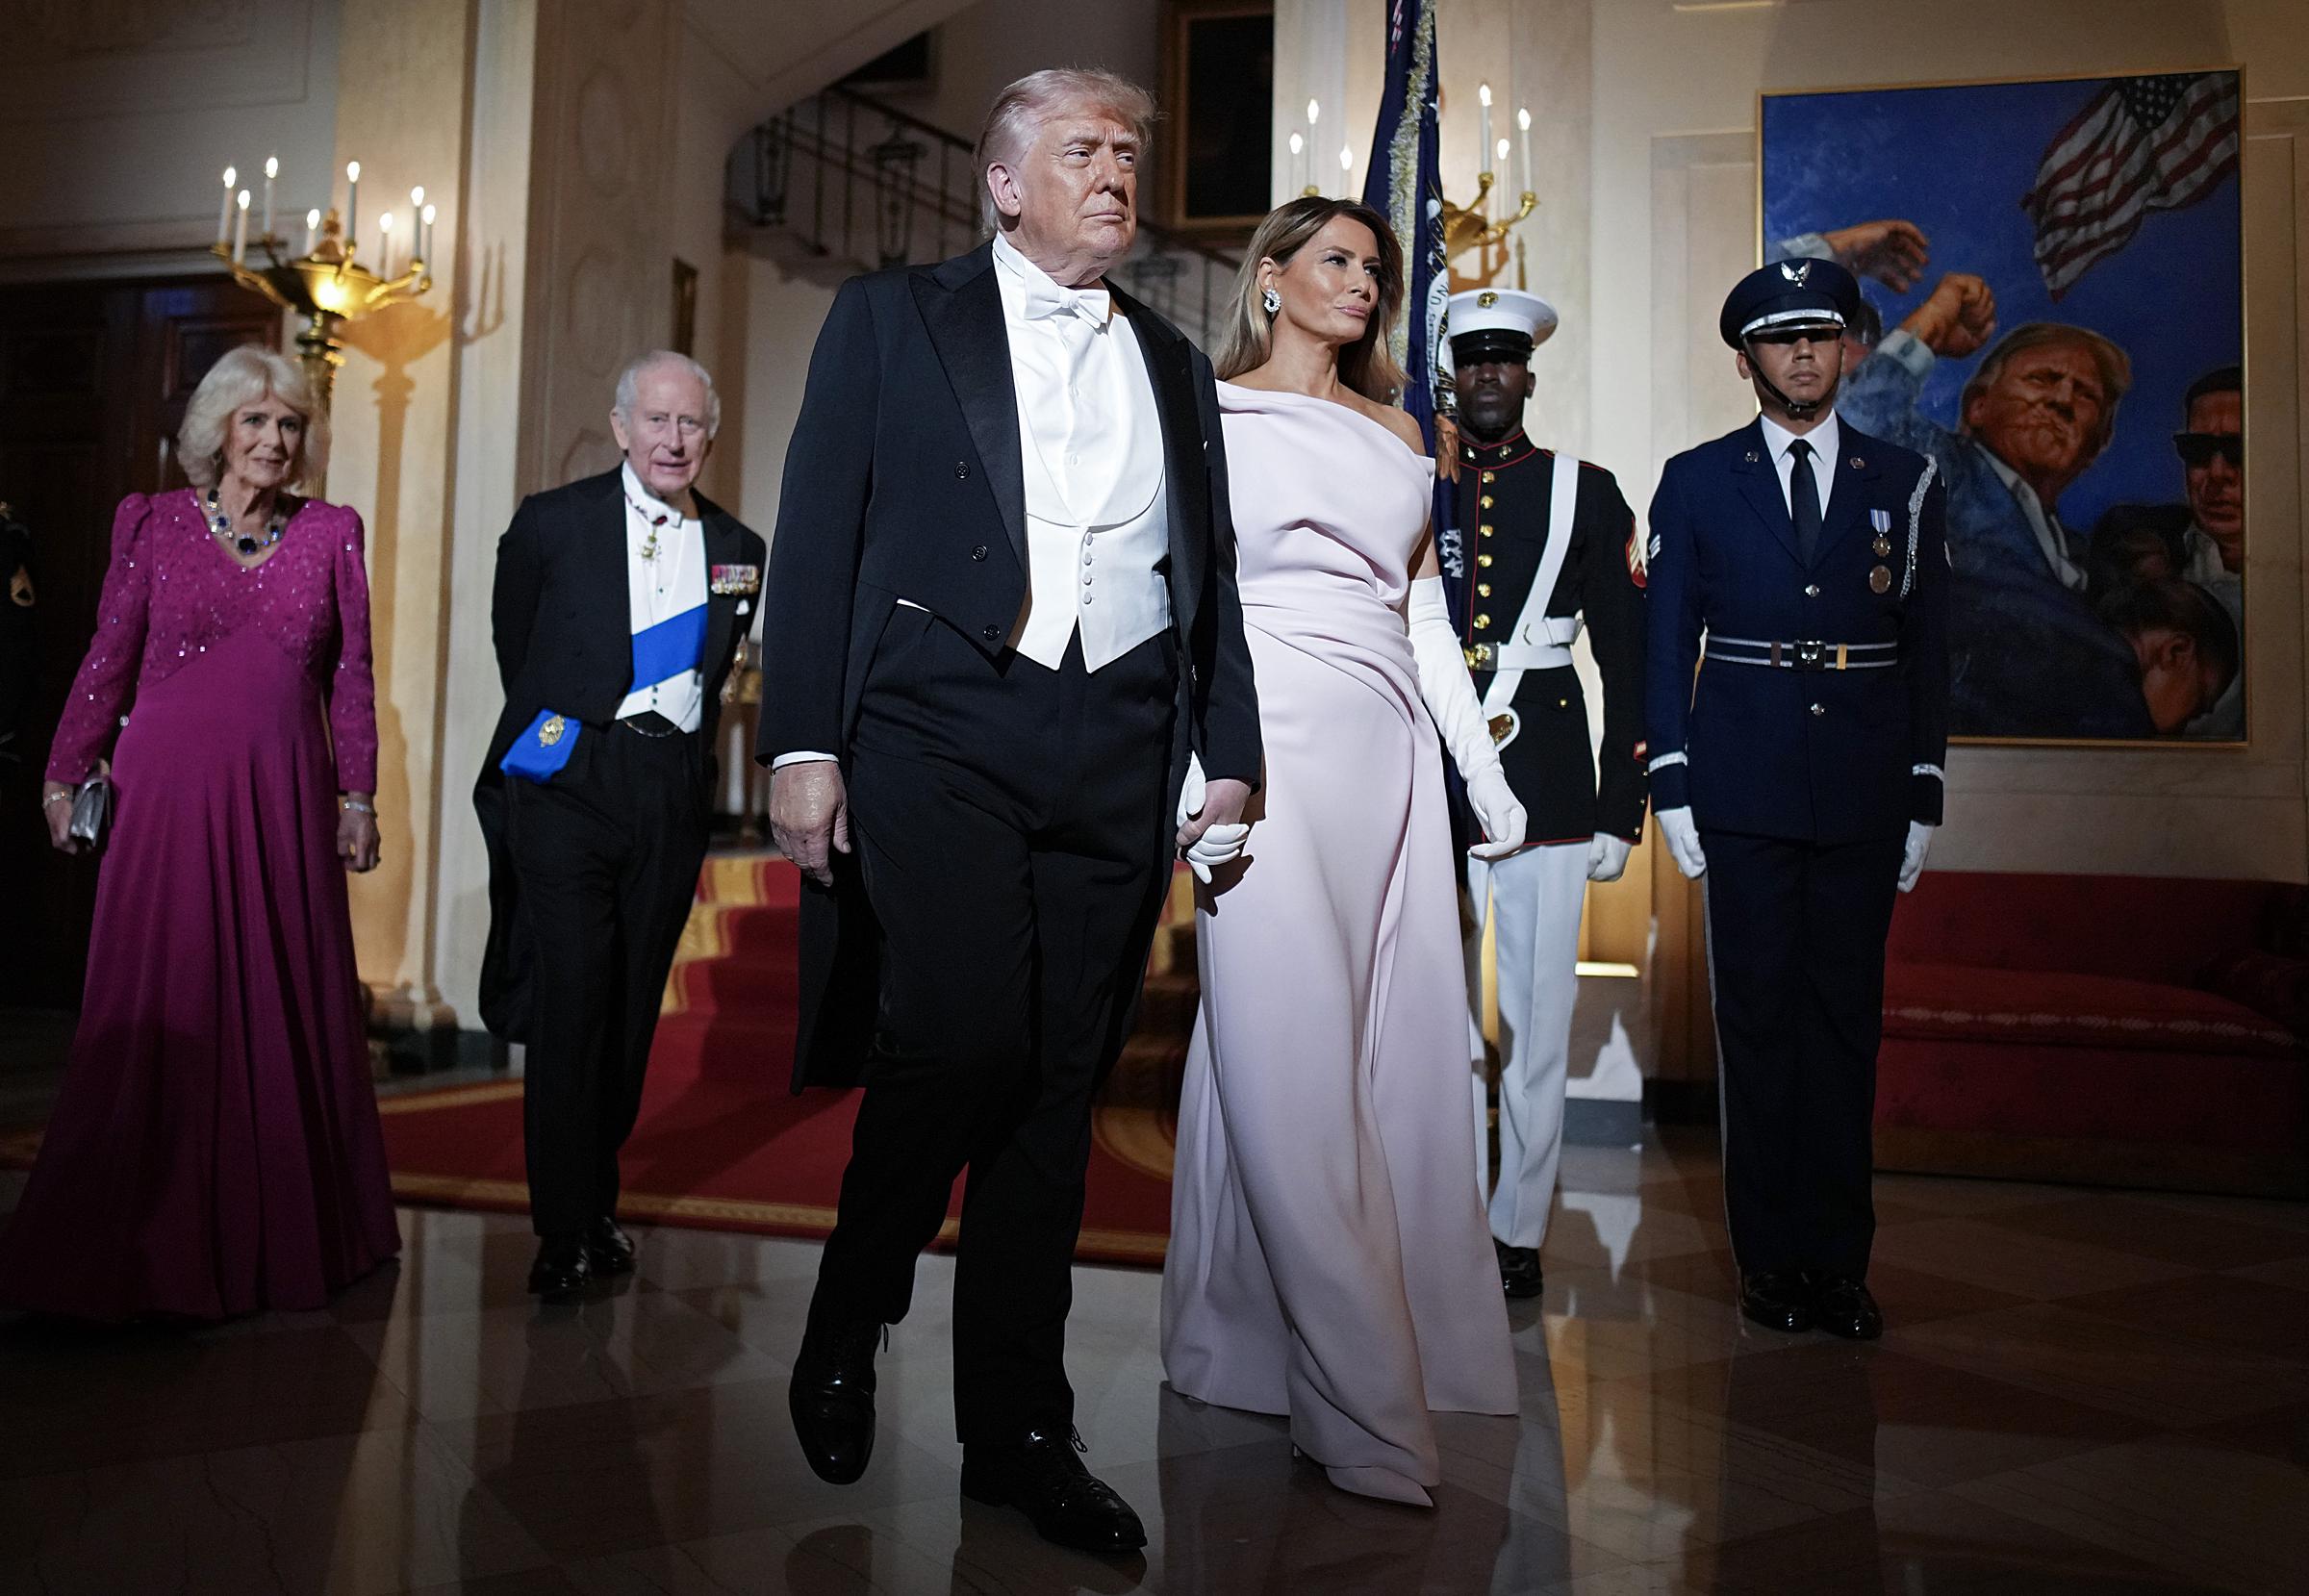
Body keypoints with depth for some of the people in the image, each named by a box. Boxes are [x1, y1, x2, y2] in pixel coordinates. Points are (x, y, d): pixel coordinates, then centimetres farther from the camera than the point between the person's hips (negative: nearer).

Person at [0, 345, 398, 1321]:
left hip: (285, 801, 1)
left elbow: (352, 678, 6)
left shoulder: (332, 533, 6)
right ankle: (150, 1248, 15)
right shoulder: (154, 523, 3)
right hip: (171, 792, -1)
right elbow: (108, 661, 7)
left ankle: (282, 1236, 21)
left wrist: (357, 796, 3)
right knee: (160, 1012, 2)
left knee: (286, 1008, 7)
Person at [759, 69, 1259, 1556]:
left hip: (1120, 752, 4)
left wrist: (1230, 756, 10)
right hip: (942, 728, -3)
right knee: (960, 1041, -17)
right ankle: (847, 1326, 13)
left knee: (1059, 1086, 5)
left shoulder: (1175, 364, 20)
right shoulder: (893, 319, 10)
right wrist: (804, 745, -6)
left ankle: (1018, 1428, 18)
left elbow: (1211, 576, 19)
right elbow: (817, 536, 3)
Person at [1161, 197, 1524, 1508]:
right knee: (1290, 1057, -8)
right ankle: (1368, 1401, -2)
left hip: (1388, 759, 6)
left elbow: (1426, 614, 19)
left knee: (1396, 1047, 5)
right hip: (1267, 747, -6)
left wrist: (1486, 771, 14)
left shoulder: (1398, 435, 19)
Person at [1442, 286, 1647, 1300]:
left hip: (1549, 785, 0)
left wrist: (1621, 808, 0)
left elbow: (1626, 659, 7)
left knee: (1538, 1021, 3)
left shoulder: (1588, 494, 9)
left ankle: (1519, 1232, 15)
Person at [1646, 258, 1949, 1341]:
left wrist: (1924, 796, 4)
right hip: (1745, 792, -1)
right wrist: (1671, 785, -3)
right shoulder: (1696, 483, 7)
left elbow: (1927, 649, 9)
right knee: (1758, 1019, 3)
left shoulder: (1905, 482, 10)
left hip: (1863, 795, 1)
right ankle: (1771, 1255, 13)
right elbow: (1666, 641, 5)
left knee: (1846, 1021, 5)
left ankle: (1837, 1257, 15)